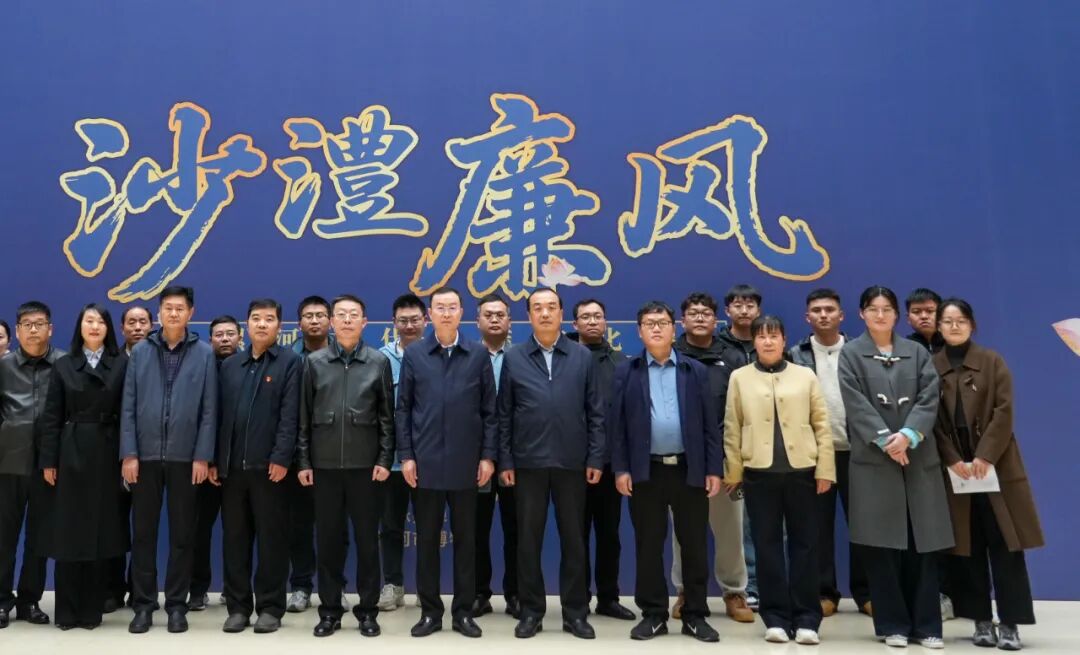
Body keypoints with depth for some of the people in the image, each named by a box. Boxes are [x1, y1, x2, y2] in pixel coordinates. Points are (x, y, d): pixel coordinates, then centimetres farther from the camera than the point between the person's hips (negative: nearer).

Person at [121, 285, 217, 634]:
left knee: (182, 534, 5)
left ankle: (176, 605, 16)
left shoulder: (204, 353, 2)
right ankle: (143, 604, 18)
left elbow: (209, 410, -1)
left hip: (185, 457, -1)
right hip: (145, 456, 1)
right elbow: (128, 406, 3)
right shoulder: (140, 352, 6)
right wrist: (128, 453, -4)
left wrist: (203, 456, -6)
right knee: (143, 532, 7)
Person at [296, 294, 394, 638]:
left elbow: (387, 416, 2)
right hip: (324, 463, 1)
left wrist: (385, 459, -4)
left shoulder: (379, 362, 2)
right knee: (327, 538, 8)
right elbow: (304, 415, 5)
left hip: (364, 463, -1)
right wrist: (303, 461, 1)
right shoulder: (314, 362, 5)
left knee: (367, 538, 5)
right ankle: (330, 610, 20)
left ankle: (368, 610, 16)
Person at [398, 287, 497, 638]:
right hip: (425, 462, 0)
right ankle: (430, 611, 19)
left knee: (465, 538, 7)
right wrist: (405, 455, -3)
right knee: (427, 538, 7)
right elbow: (403, 408, 4)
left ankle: (463, 611, 18)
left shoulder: (479, 354, 3)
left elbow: (489, 409, 3)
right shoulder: (413, 354, 4)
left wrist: (488, 455, -3)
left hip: (465, 463, 0)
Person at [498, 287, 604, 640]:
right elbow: (504, 414, 4)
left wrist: (595, 458, -2)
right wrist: (505, 460, -1)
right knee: (528, 539, 7)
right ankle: (531, 611, 20)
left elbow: (595, 411, 3)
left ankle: (575, 611, 20)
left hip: (572, 462, 0)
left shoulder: (582, 356, 4)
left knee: (574, 539, 7)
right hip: (528, 463, 0)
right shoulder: (513, 358, 3)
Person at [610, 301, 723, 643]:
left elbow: (709, 424, 4)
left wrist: (714, 469, -2)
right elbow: (617, 424, 1)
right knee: (648, 546, 6)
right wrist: (620, 469, -6)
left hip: (689, 469, 1)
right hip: (646, 471, 0)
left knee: (694, 546, 6)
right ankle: (653, 614, 18)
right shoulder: (626, 372, 5)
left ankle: (695, 615, 18)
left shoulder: (696, 371, 7)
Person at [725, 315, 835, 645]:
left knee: (804, 544, 4)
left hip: (801, 471, 0)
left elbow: (822, 425, 6)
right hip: (759, 473, 0)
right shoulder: (740, 378, 7)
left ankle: (806, 619, 12)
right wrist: (732, 472, 1)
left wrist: (825, 469, -1)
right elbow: (732, 428, 6)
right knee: (767, 545, 5)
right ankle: (776, 618, 13)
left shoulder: (806, 376, 8)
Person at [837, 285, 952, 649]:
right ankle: (893, 624, 11)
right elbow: (856, 403, -5)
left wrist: (908, 435, -15)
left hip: (919, 458, 2)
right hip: (873, 460, -2)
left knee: (922, 543, 3)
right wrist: (885, 439, -16)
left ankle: (926, 625, 13)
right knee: (882, 545, 0)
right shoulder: (851, 353, 6)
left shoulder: (917, 352, 12)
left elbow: (929, 399, 0)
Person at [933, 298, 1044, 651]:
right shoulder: (931, 367, 4)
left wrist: (984, 456, -13)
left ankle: (1010, 623, 5)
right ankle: (982, 621, 12)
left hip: (996, 466, -1)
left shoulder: (992, 361, 4)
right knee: (968, 548, 4)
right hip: (954, 469, 1)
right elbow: (933, 421, 1)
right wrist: (953, 461, -10)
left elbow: (1004, 412, -4)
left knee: (1004, 546, -2)